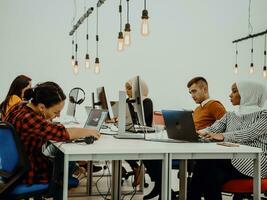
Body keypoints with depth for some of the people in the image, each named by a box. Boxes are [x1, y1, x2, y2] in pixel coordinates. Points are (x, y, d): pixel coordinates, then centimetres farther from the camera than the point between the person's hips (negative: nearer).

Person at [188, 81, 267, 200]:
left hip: (254, 162, -5)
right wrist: (198, 132, -19)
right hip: (230, 161, 5)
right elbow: (212, 129, 5)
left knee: (205, 162, -27)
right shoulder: (229, 116, 21)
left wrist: (223, 136, -32)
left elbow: (250, 133, -17)